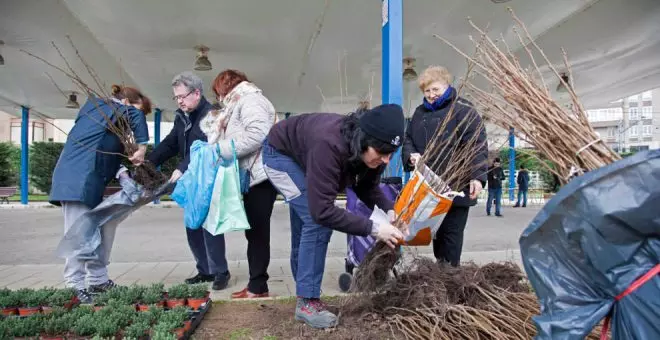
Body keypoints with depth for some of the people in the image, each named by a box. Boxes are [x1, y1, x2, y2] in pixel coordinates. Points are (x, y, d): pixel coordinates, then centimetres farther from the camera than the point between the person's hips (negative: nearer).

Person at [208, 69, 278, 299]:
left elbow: (257, 134, -24)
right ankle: (255, 284, 18)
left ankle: (258, 287, 2)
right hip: (252, 176, 10)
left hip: (260, 175, -10)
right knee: (254, 231, 11)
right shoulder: (239, 103, 25)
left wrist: (222, 149, -18)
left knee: (258, 231, -5)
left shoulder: (248, 99, -7)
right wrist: (221, 149, 5)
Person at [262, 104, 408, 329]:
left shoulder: (371, 148, -23)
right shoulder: (329, 145, -45)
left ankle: (304, 291, 31)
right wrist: (372, 228, -43)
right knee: (316, 222, -18)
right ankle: (306, 302, -6)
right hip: (280, 153, -7)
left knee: (305, 224, 15)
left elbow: (366, 186, -6)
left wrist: (389, 209, -25)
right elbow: (322, 211, -44)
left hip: (303, 155, 8)